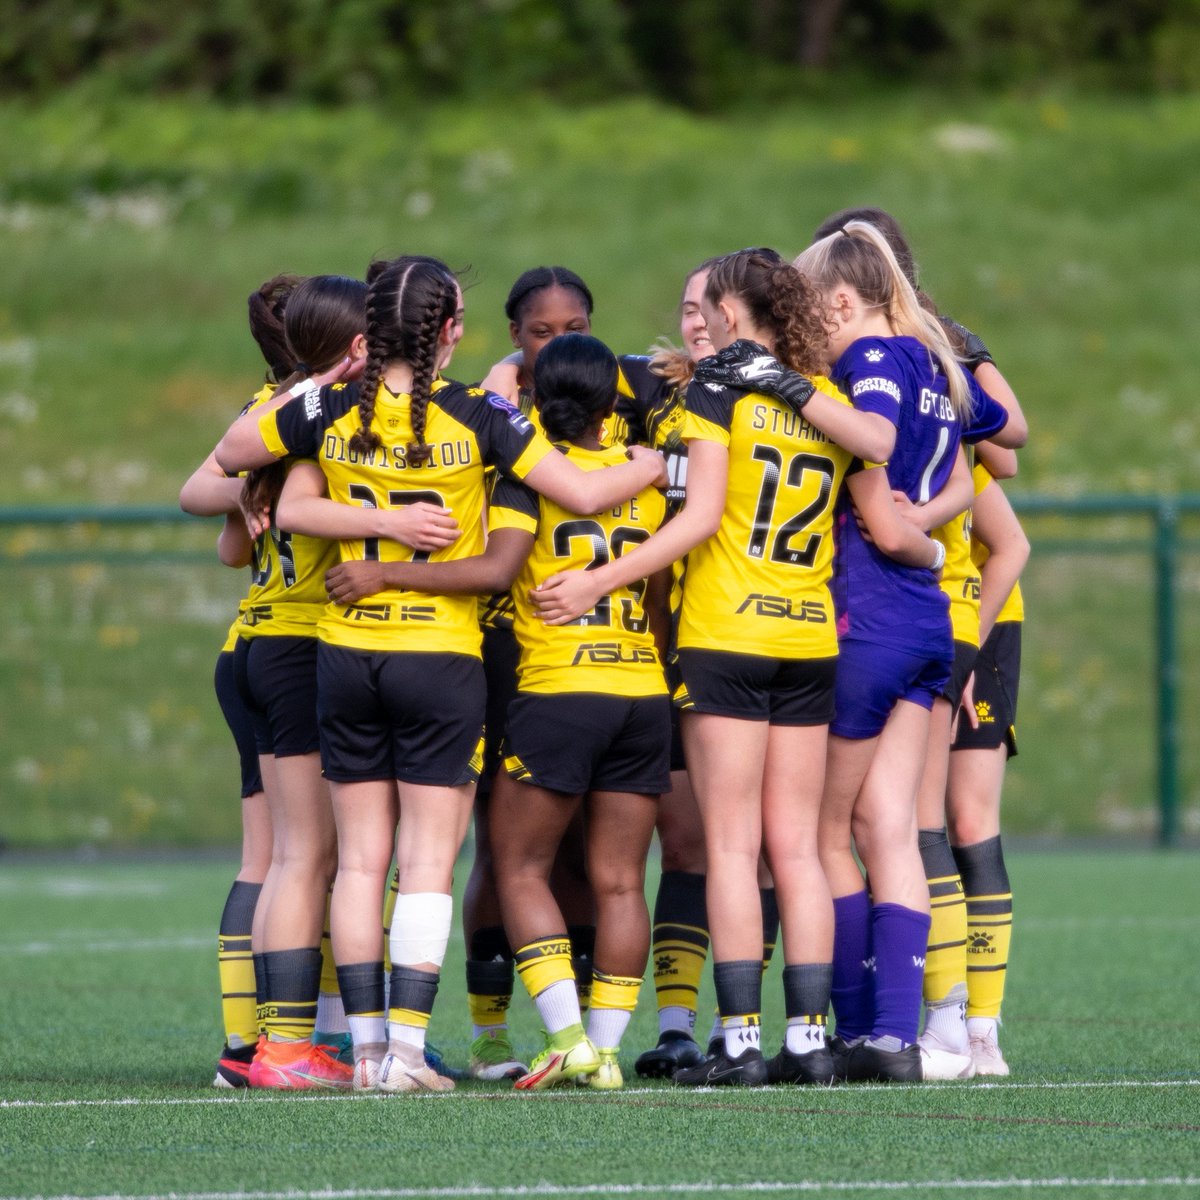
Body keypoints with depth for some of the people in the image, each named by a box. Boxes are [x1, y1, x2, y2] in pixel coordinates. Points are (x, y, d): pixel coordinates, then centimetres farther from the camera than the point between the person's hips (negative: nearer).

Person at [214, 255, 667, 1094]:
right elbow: (585, 493, -9)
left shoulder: (331, 411, -3)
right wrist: (657, 465, 8)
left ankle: (367, 1045, 8)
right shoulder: (476, 417, -10)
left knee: (361, 856, 9)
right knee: (429, 859, 0)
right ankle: (406, 1048, -6)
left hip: (344, 653, 3)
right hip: (441, 655, -3)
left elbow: (227, 453, 12)